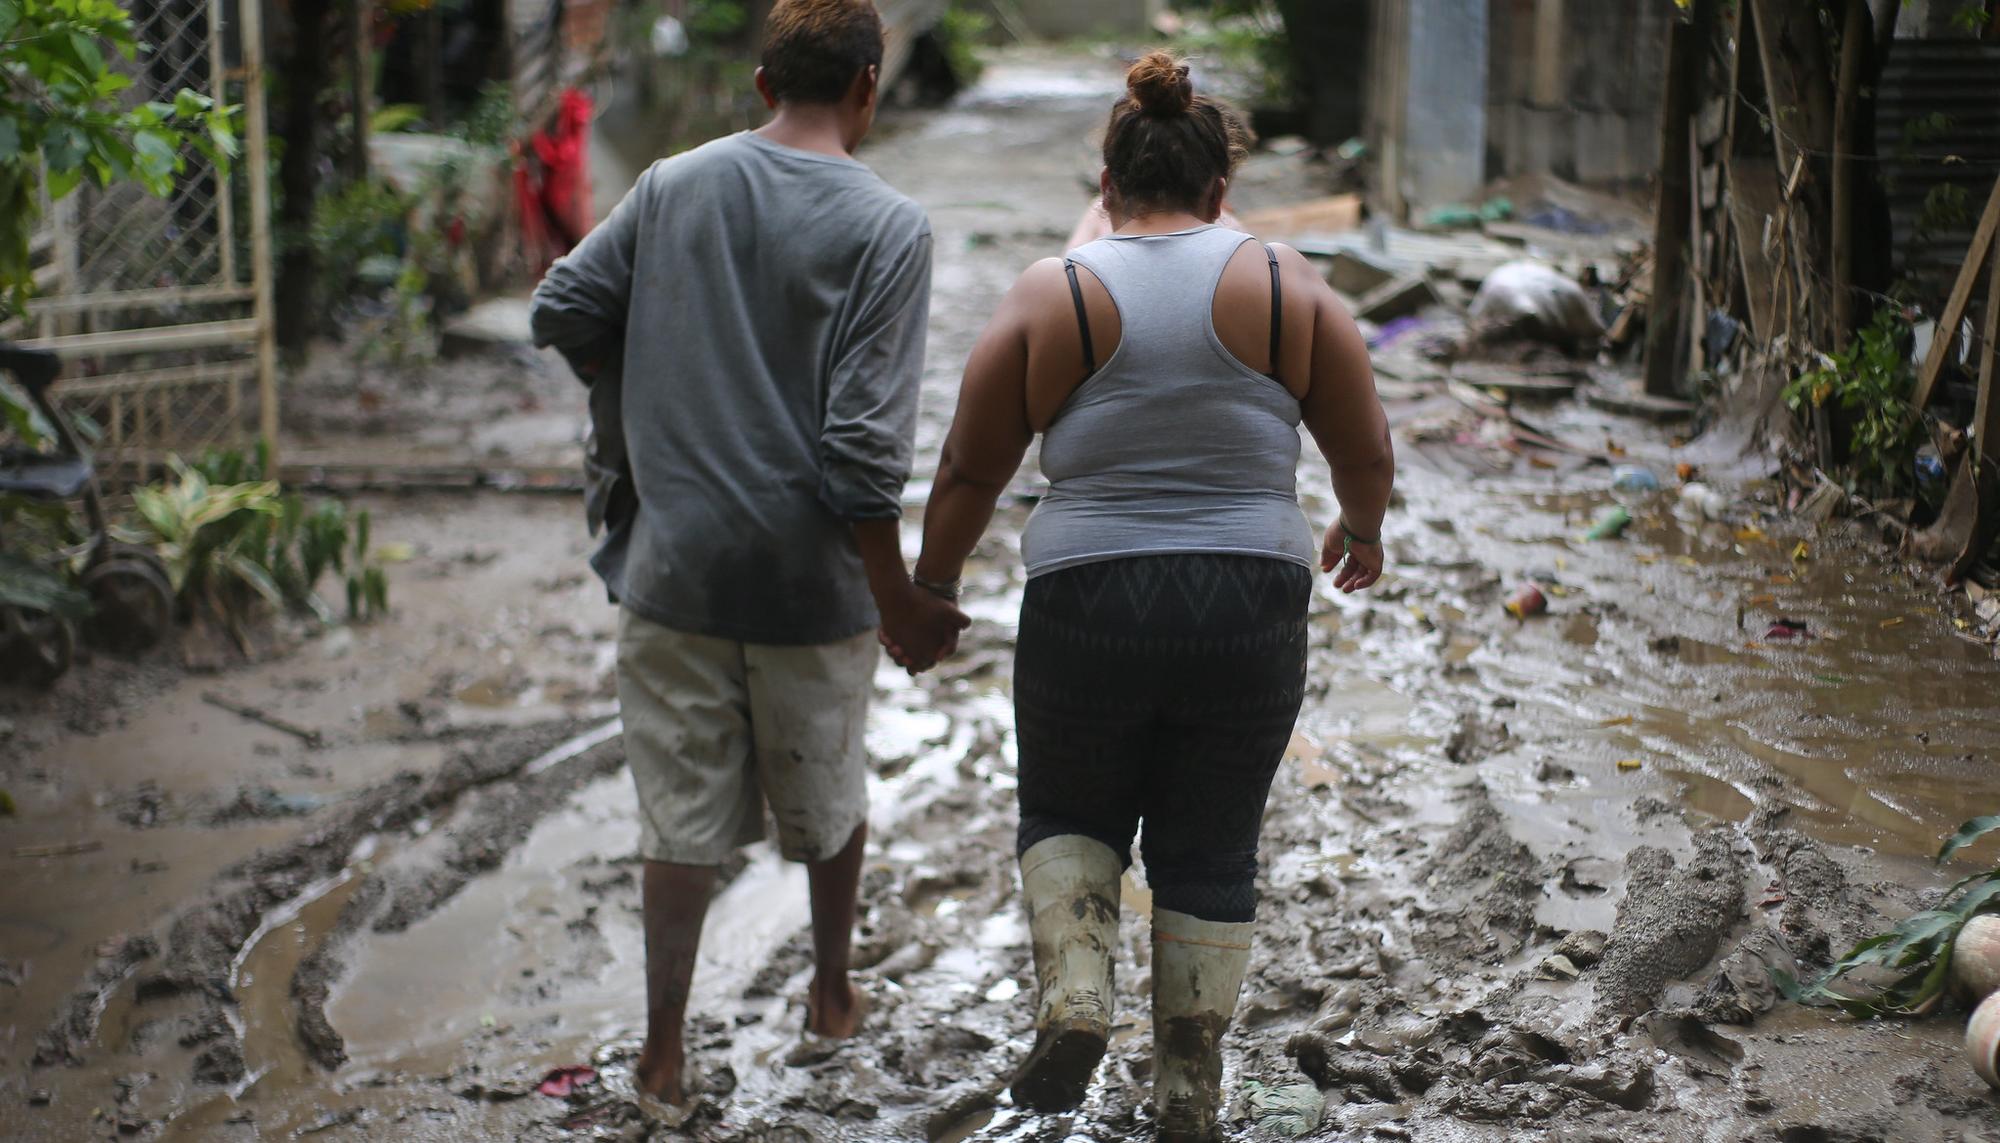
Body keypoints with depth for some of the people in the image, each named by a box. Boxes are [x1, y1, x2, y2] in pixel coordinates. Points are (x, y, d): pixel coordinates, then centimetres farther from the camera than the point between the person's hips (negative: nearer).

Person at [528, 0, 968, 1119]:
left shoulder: (672, 186, 0)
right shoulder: (887, 226, -12)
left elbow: (562, 315, 5)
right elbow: (863, 442, -18)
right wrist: (900, 597, -9)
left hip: (675, 566, 2)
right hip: (811, 577, -2)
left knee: (684, 815, 11)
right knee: (829, 795, 21)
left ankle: (665, 1052, 14)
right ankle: (834, 992, 39)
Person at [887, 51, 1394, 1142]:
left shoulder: (1050, 296, -1)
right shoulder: (1288, 287, 1)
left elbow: (970, 471, 2)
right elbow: (1367, 453, 5)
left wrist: (927, 592, 16)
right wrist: (1360, 533, 25)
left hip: (1085, 614, -1)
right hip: (1250, 615, 1)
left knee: (1066, 816, 23)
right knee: (1209, 850, 16)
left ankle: (1074, 997, 2)